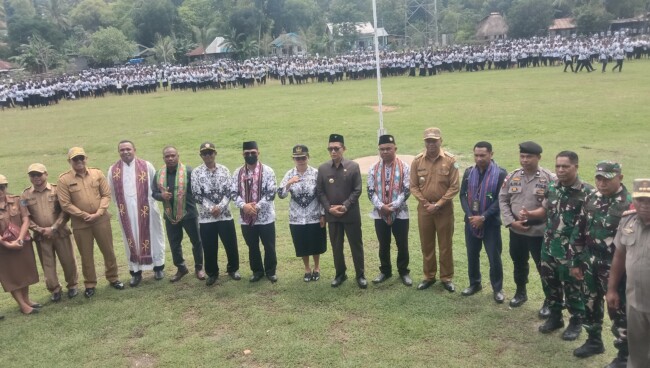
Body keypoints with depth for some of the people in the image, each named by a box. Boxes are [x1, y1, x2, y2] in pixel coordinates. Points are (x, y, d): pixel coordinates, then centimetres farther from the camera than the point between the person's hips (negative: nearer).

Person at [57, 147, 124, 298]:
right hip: (80, 223, -1)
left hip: (101, 219, 1)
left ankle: (113, 278, 28)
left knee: (108, 250, 10)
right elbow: (65, 204, -8)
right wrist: (85, 215, -13)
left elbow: (106, 194, 0)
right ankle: (90, 284, 23)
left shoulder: (97, 173, 0)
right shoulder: (64, 180, -6)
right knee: (86, 255, 9)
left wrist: (98, 213, -11)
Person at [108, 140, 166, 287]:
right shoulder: (113, 170, 1)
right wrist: (121, 206, 10)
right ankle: (136, 271, 19)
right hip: (127, 212, 2)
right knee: (131, 240, 9)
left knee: (152, 237, 8)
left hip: (146, 209, -1)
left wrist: (150, 201, 0)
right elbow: (112, 192, 11)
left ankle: (158, 267, 23)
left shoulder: (146, 166, -4)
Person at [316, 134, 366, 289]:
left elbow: (357, 190, -6)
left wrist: (345, 206, -15)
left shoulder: (353, 166, -4)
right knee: (336, 247, 11)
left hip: (351, 214, -2)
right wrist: (329, 208, -10)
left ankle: (360, 275, 20)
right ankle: (340, 274, 27)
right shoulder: (322, 168, 3)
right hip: (332, 215, 2)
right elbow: (320, 192, 3)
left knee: (356, 245, 7)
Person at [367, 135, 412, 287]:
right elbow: (370, 191, 0)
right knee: (383, 245, 13)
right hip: (380, 214, 2)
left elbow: (406, 191, -9)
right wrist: (381, 206, -15)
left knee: (402, 245, 7)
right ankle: (385, 271, 28)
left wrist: (393, 206, -17)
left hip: (400, 213, -2)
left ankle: (404, 272, 23)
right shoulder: (373, 169, 2)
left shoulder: (404, 167, -5)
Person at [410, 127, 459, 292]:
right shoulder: (417, 161, -1)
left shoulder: (450, 160, -8)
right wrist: (425, 203, -8)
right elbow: (413, 186, 3)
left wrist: (438, 204, -13)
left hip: (445, 208, -2)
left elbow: (454, 187, -8)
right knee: (426, 245, 12)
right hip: (424, 208, 2)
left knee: (445, 245, 7)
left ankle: (447, 278, 22)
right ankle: (429, 276, 26)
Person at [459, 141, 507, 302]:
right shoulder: (469, 172, 4)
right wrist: (470, 215, -11)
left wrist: (483, 217, -18)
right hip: (471, 221, 4)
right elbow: (463, 195, 3)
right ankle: (475, 284, 31)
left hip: (491, 222, -4)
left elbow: (501, 199, -12)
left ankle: (497, 289, 19)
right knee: (472, 255, 13)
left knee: (494, 257, 2)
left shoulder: (500, 173, -9)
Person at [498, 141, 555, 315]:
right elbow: (503, 200, 4)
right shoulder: (512, 177, 2)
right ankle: (521, 293, 42)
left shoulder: (550, 178, -10)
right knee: (519, 264, 21)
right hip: (516, 231, 4)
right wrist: (511, 221, -7)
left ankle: (549, 301, 25)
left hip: (540, 232, -4)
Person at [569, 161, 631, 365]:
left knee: (618, 310, 7)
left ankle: (625, 355, 24)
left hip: (614, 268, -6)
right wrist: (575, 261, 8)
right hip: (590, 264, 6)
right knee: (590, 304, 19)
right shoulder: (592, 199, 2)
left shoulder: (628, 204, -17)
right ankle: (594, 341, 40)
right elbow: (579, 231, 8)